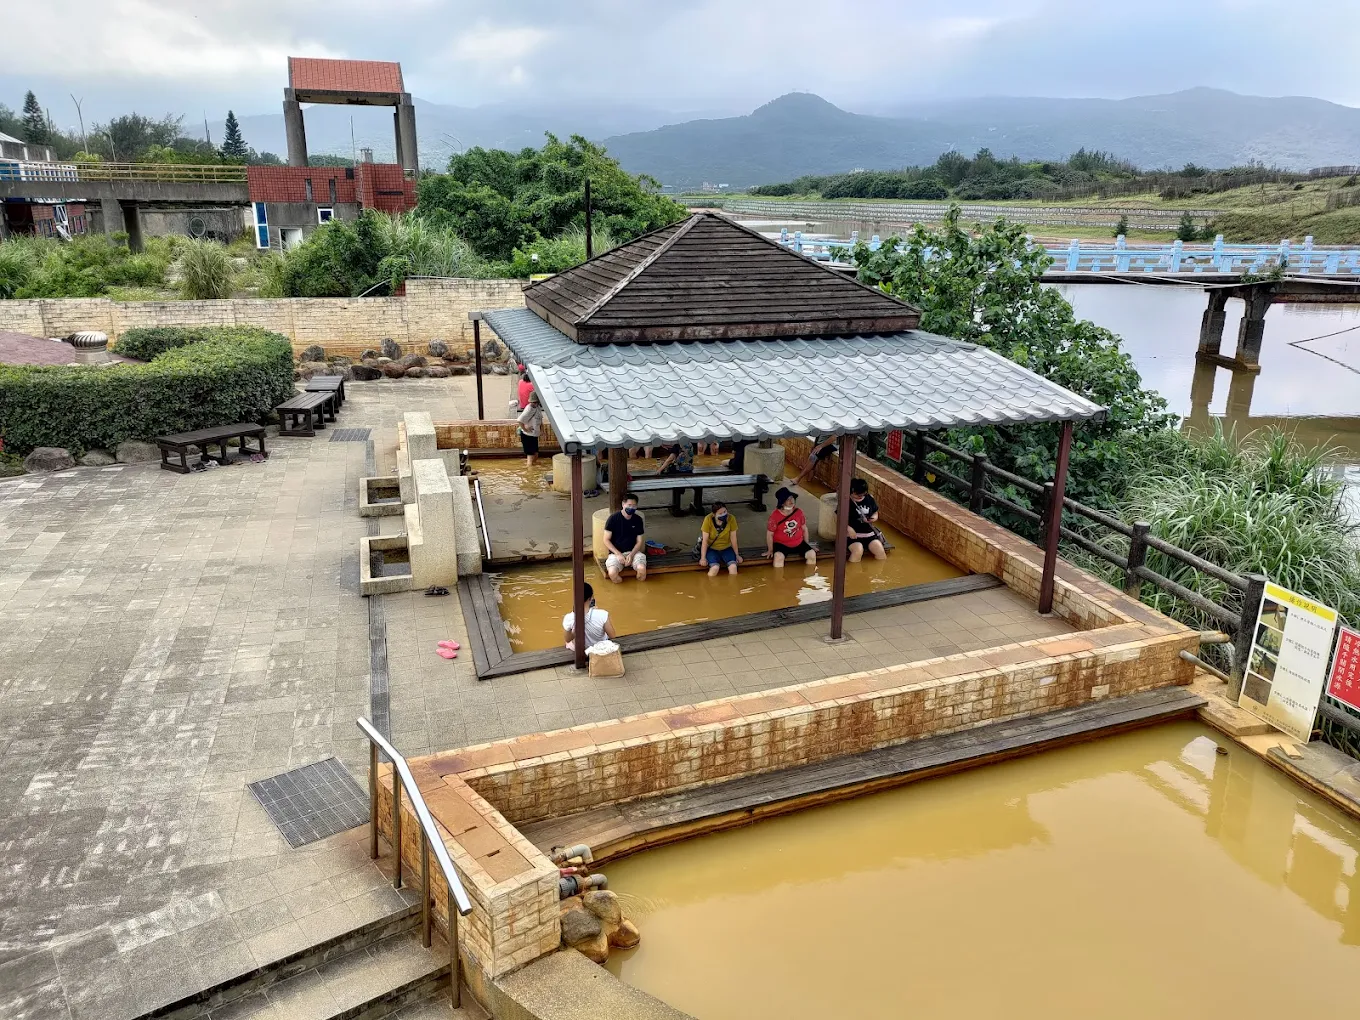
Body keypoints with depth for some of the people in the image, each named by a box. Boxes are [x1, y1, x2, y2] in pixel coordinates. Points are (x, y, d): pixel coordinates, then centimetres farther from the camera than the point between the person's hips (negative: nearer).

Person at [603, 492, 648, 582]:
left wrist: (631, 555, -13)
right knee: (612, 573, -33)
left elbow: (639, 541, 5)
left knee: (642, 568, -30)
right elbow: (606, 540, -5)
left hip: (633, 551, 2)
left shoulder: (638, 520, 3)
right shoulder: (613, 518, -6)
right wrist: (618, 554, -17)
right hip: (616, 552, -2)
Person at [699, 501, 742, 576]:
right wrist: (703, 557, -15)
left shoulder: (731, 519, -19)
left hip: (726, 548, 2)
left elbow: (733, 538, -8)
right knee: (715, 568, -30)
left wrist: (737, 555, 0)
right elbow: (705, 540, -16)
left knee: (733, 567, -24)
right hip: (712, 549, -2)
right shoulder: (708, 520, -23)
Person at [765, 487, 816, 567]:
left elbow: (804, 529, 9)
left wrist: (807, 545, 13)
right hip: (781, 544, -4)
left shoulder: (799, 512, -3)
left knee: (812, 554, -14)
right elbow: (769, 534, -7)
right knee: (778, 557, -34)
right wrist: (770, 550, -4)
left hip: (799, 543, 4)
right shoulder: (775, 516, -16)